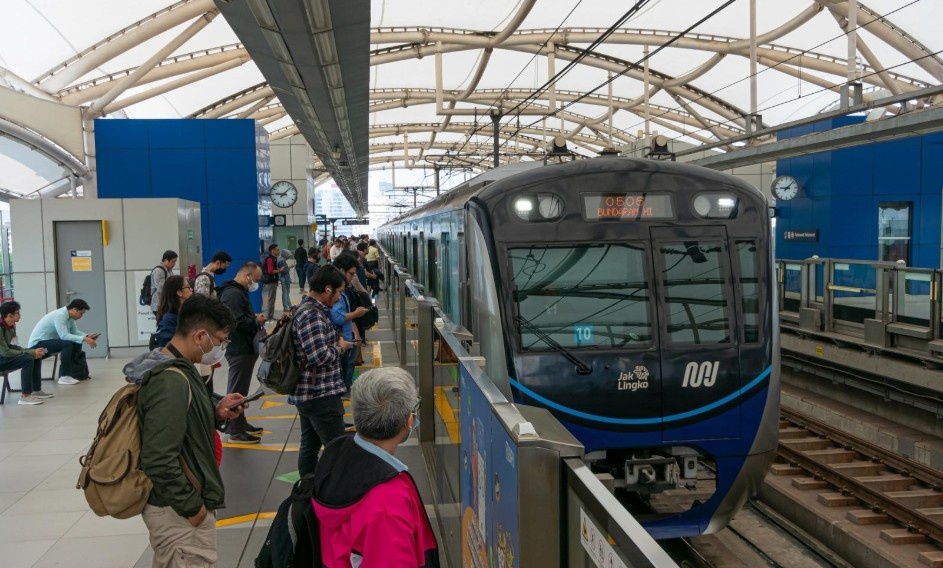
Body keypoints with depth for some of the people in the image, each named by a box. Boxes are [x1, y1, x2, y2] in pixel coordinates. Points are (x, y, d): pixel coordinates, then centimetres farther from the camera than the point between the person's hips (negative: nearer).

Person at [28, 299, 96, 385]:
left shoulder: (69, 316, 2)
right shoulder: (59, 315, -25)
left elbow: (75, 332, 8)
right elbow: (64, 336, -33)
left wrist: (87, 336, -9)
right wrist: (84, 339, -34)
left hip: (49, 342, 9)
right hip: (37, 344, -9)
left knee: (76, 344, 0)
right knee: (68, 344, -29)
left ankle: (71, 371, 7)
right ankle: (64, 377, -23)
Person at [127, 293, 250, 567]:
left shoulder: (173, 369, 5)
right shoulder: (171, 381, -26)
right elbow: (159, 461, -29)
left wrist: (216, 413, 1)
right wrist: (192, 507, -20)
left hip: (178, 506, 10)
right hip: (178, 511, -10)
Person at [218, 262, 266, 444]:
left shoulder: (238, 292, 16)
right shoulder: (233, 293, -19)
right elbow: (237, 322, -28)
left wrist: (255, 318, 3)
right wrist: (257, 321, -14)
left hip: (244, 348, 11)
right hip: (239, 349, -11)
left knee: (240, 389, 19)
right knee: (237, 390, -4)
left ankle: (240, 424, 30)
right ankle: (235, 431, 2)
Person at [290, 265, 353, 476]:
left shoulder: (311, 309, 12)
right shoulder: (311, 315, -21)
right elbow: (320, 356, -26)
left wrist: (336, 344, 7)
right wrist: (340, 347, -8)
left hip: (310, 393, 10)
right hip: (321, 395, -10)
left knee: (310, 446, 16)